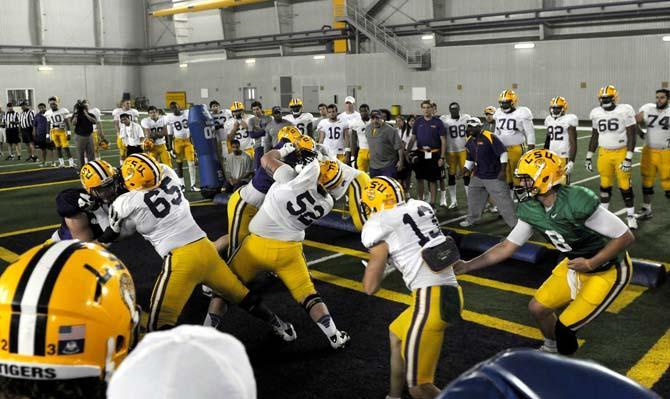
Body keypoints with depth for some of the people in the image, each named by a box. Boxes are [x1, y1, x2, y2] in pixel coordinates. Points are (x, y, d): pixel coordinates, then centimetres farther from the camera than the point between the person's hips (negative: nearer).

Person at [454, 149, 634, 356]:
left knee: (565, 328, -8)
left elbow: (626, 237, -24)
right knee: (538, 307, 9)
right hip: (576, 265, 7)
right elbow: (506, 247, -3)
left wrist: (591, 263, -27)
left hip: (608, 270, -7)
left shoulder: (577, 202, -34)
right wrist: (465, 266, -8)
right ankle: (551, 349, 37)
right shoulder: (531, 209, -12)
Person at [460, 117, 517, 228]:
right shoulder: (470, 141, 6)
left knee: (503, 201, -5)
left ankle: (515, 222, 3)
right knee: (473, 197, 17)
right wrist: (466, 169, 7)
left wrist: (503, 170, -18)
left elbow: (503, 152, -16)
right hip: (478, 176, 8)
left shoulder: (490, 137, -18)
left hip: (494, 177, -8)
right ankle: (471, 219, 36)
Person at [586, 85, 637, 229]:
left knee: (625, 186, 1)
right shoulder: (596, 113, 3)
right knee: (605, 185, 12)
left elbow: (631, 136, -10)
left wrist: (629, 158, -16)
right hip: (604, 154, 4)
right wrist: (589, 156, 11)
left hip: (621, 153, -4)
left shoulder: (624, 111, -10)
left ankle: (631, 216, 13)